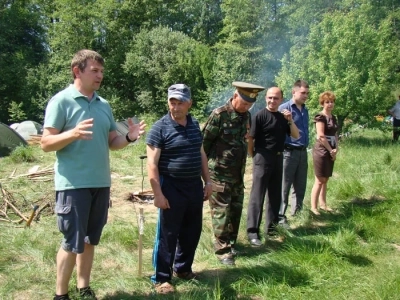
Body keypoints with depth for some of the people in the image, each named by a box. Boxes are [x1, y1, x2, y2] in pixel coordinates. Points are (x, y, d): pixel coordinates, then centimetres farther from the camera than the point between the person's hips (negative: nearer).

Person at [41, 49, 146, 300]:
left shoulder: (104, 105, 11)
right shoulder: (61, 101, -9)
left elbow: (112, 142, 15)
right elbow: (46, 143, -13)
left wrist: (129, 137, -6)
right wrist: (73, 133, -30)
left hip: (101, 183, 6)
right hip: (73, 184, -6)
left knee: (90, 240, 15)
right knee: (73, 242, 0)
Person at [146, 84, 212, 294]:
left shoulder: (194, 125, 8)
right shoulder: (160, 128, -12)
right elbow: (152, 163, -15)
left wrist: (207, 181, 14)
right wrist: (158, 193, -19)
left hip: (194, 186, 7)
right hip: (172, 188, -6)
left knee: (192, 231, 16)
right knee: (168, 234, 2)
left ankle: (183, 268, 35)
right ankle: (161, 278, 15)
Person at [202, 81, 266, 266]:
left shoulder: (246, 116, 7)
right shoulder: (219, 115, -15)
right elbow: (204, 143, -11)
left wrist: (243, 166, 15)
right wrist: (205, 169, -6)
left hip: (238, 174, 7)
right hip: (220, 174, -7)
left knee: (236, 210, 13)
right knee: (221, 212, 0)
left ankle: (231, 244, 27)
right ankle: (222, 250, 9)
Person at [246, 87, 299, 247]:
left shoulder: (283, 117, 10)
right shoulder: (260, 116, -10)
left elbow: (296, 136, 8)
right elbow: (250, 139, -10)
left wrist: (290, 120, -6)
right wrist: (254, 157, -4)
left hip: (278, 159, 7)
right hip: (263, 159, -7)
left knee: (275, 195, 13)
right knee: (257, 195, -6)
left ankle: (271, 227, 24)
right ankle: (253, 231, -4)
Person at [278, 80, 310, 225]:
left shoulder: (305, 110, 15)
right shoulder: (284, 108, -9)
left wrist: (305, 146, 17)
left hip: (303, 152, 7)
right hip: (289, 152, -7)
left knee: (300, 186, 15)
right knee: (284, 186, 0)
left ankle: (297, 212, 29)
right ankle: (280, 216, 8)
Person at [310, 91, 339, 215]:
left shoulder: (333, 117, 14)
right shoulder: (320, 117, -11)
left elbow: (335, 134, 17)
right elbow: (321, 136, -18)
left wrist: (336, 149, 1)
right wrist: (331, 150, -12)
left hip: (330, 152, 8)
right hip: (321, 151, -8)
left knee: (325, 180, 14)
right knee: (319, 180, -7)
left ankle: (323, 204, 24)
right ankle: (313, 207, -1)